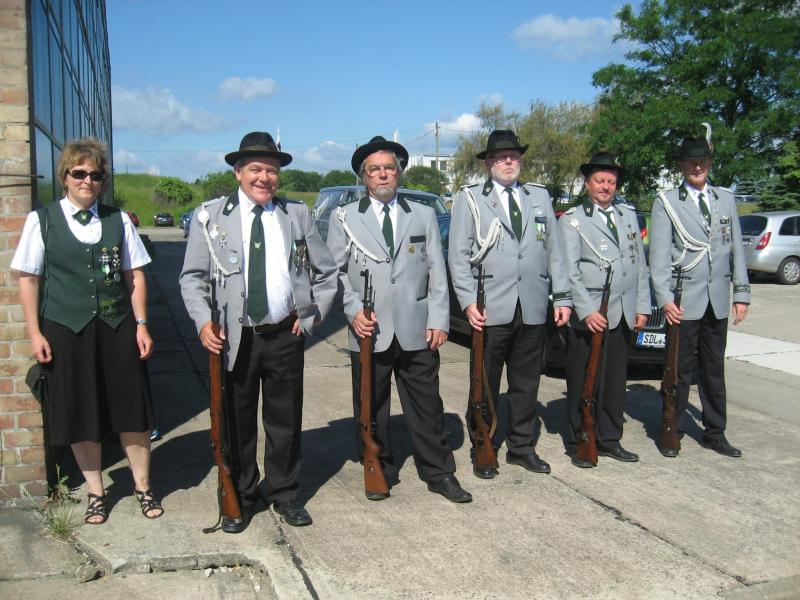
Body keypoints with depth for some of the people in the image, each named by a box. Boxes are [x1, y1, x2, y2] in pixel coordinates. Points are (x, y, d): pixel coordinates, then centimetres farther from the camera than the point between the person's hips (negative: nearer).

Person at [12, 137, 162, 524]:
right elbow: (28, 278, 0)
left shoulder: (118, 220, 4)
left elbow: (135, 275, 5)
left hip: (118, 328, 1)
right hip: (66, 330, -1)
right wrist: (34, 333, -4)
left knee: (132, 410, 6)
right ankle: (96, 493, 25)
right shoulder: (42, 220, 0)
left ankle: (143, 488, 23)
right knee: (80, 416, 8)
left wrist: (141, 324, 0)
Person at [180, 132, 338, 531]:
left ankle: (285, 494, 28)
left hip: (286, 335, 2)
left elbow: (326, 272, 12)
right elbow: (192, 277, 3)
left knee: (286, 420, 11)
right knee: (237, 422, 9)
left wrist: (313, 315, 3)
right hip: (235, 338, -1)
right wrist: (203, 323, -9)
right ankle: (241, 498, 26)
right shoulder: (210, 216, 1)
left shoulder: (297, 214, 6)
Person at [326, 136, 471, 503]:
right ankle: (380, 471, 25)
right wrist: (354, 311, -10)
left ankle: (438, 473, 20)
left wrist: (439, 320, -2)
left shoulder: (424, 216, 10)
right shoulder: (345, 219, 6)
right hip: (369, 333, 0)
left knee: (426, 405, 7)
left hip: (417, 332, 1)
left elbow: (436, 272, 6)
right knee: (371, 408, 9)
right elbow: (336, 272, 5)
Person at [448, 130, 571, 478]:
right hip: (491, 309, -3)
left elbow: (555, 250, 13)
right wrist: (468, 302, -12)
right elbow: (459, 256, -2)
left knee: (527, 383, 12)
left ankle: (521, 447, 26)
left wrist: (561, 296, 7)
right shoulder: (469, 199, 3)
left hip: (533, 309, 4)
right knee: (485, 386, 6)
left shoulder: (540, 197, 15)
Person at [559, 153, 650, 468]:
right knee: (583, 384, 2)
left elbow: (640, 265, 15)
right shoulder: (571, 220, -1)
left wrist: (642, 306, 8)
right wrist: (587, 311, -17)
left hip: (623, 315, 5)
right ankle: (578, 444, 13)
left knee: (615, 382, 12)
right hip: (588, 317, -5)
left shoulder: (628, 215, 15)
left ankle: (609, 439, 25)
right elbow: (569, 271, -9)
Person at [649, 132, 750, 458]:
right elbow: (659, 256, -7)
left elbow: (736, 249, 11)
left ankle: (714, 433, 24)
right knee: (680, 369, 2)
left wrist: (741, 293, 5)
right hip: (683, 302, -4)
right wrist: (664, 298, -15)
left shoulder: (726, 199, 12)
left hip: (718, 301, 4)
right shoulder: (666, 202, -1)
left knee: (714, 368, 13)